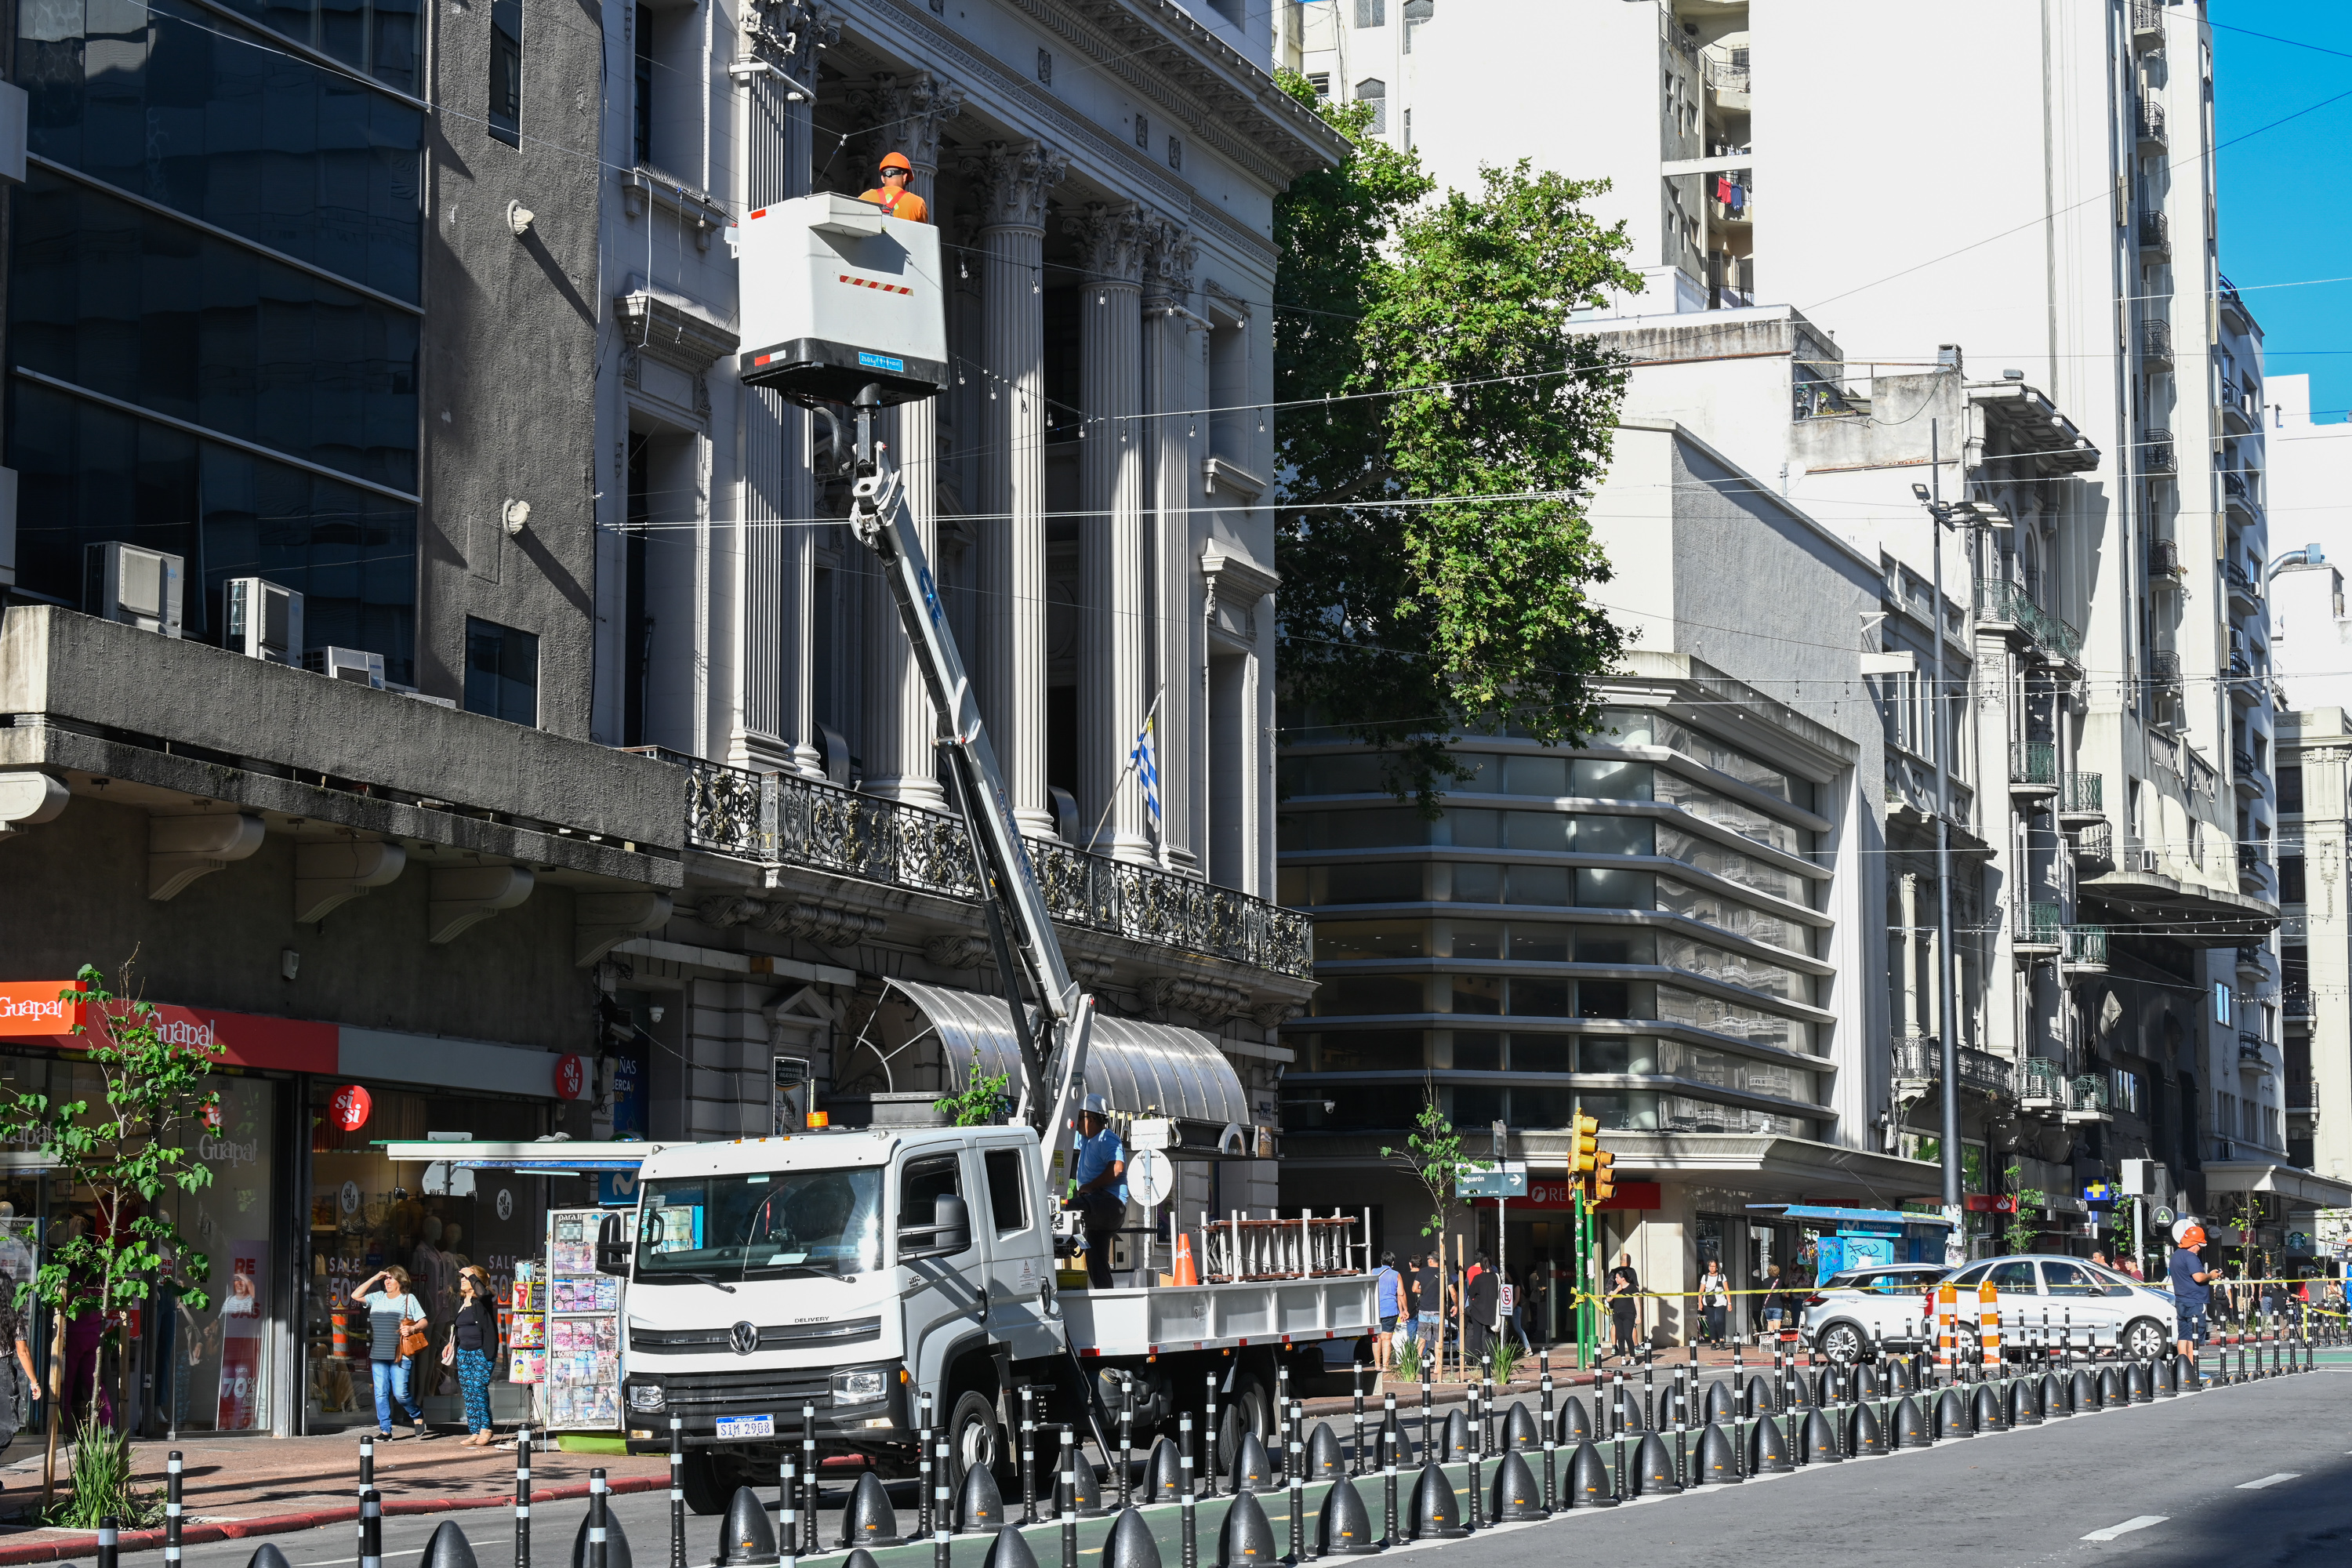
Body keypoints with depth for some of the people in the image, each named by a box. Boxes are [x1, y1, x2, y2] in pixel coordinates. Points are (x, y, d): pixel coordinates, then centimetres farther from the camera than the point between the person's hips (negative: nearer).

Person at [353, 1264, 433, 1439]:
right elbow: (356, 1296, 7)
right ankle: (385, 1430, 8)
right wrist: (374, 1278, 5)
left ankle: (417, 1416, 15)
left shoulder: (409, 1299, 4)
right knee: (381, 1394, 2)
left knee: (400, 1393, -10)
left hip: (399, 1355, -4)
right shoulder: (378, 1298, 14)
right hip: (378, 1354, 4)